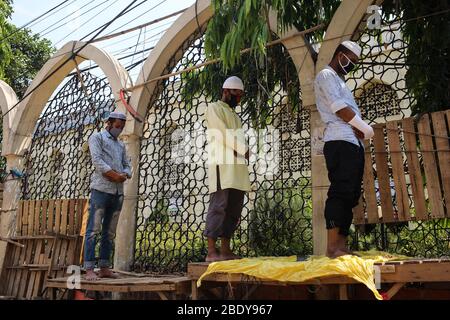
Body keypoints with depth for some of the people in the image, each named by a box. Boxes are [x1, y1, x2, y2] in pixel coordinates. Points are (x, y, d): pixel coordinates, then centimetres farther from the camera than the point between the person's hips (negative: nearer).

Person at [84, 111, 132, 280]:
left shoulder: (121, 145, 25)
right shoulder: (97, 137, 8)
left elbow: (127, 166, 18)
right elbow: (97, 160, -7)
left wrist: (123, 175, -5)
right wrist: (114, 175, -12)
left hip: (118, 192, 6)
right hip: (101, 189, -6)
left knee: (109, 232, 6)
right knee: (94, 229, -8)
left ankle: (104, 268, 10)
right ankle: (89, 269, -7)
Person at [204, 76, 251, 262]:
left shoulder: (234, 115, 29)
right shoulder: (214, 108, 6)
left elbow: (240, 140, 19)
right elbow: (224, 134, -9)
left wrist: (242, 151, -3)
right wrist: (243, 149, -4)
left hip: (237, 167, 8)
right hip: (222, 165, -8)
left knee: (234, 209, 2)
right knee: (219, 206, -13)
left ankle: (225, 250, 5)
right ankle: (211, 252, -12)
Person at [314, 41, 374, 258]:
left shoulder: (339, 80, 31)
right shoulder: (327, 75, 2)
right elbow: (339, 108, -12)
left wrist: (360, 131, 1)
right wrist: (367, 130, -3)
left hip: (353, 143, 10)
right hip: (340, 142, -10)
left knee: (350, 195, 4)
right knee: (340, 192, -16)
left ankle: (342, 246, 4)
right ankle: (332, 246, -16)